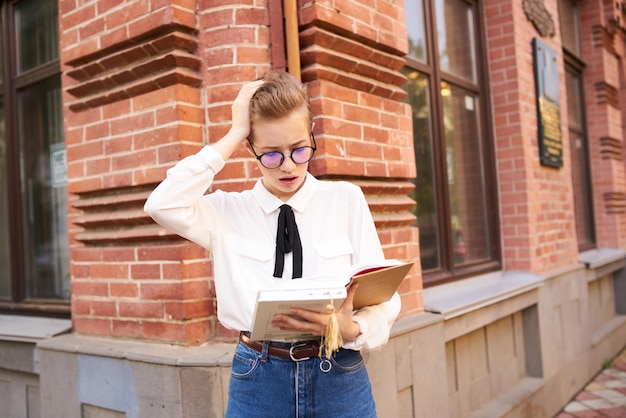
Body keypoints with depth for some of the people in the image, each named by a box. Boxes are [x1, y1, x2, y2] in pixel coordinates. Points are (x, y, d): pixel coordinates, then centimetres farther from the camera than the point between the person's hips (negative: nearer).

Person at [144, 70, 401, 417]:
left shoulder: (346, 200, 0)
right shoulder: (227, 212, 1)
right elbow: (162, 206, -18)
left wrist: (351, 330, -23)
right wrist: (232, 136, -13)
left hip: (338, 377, 0)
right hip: (257, 379, 0)